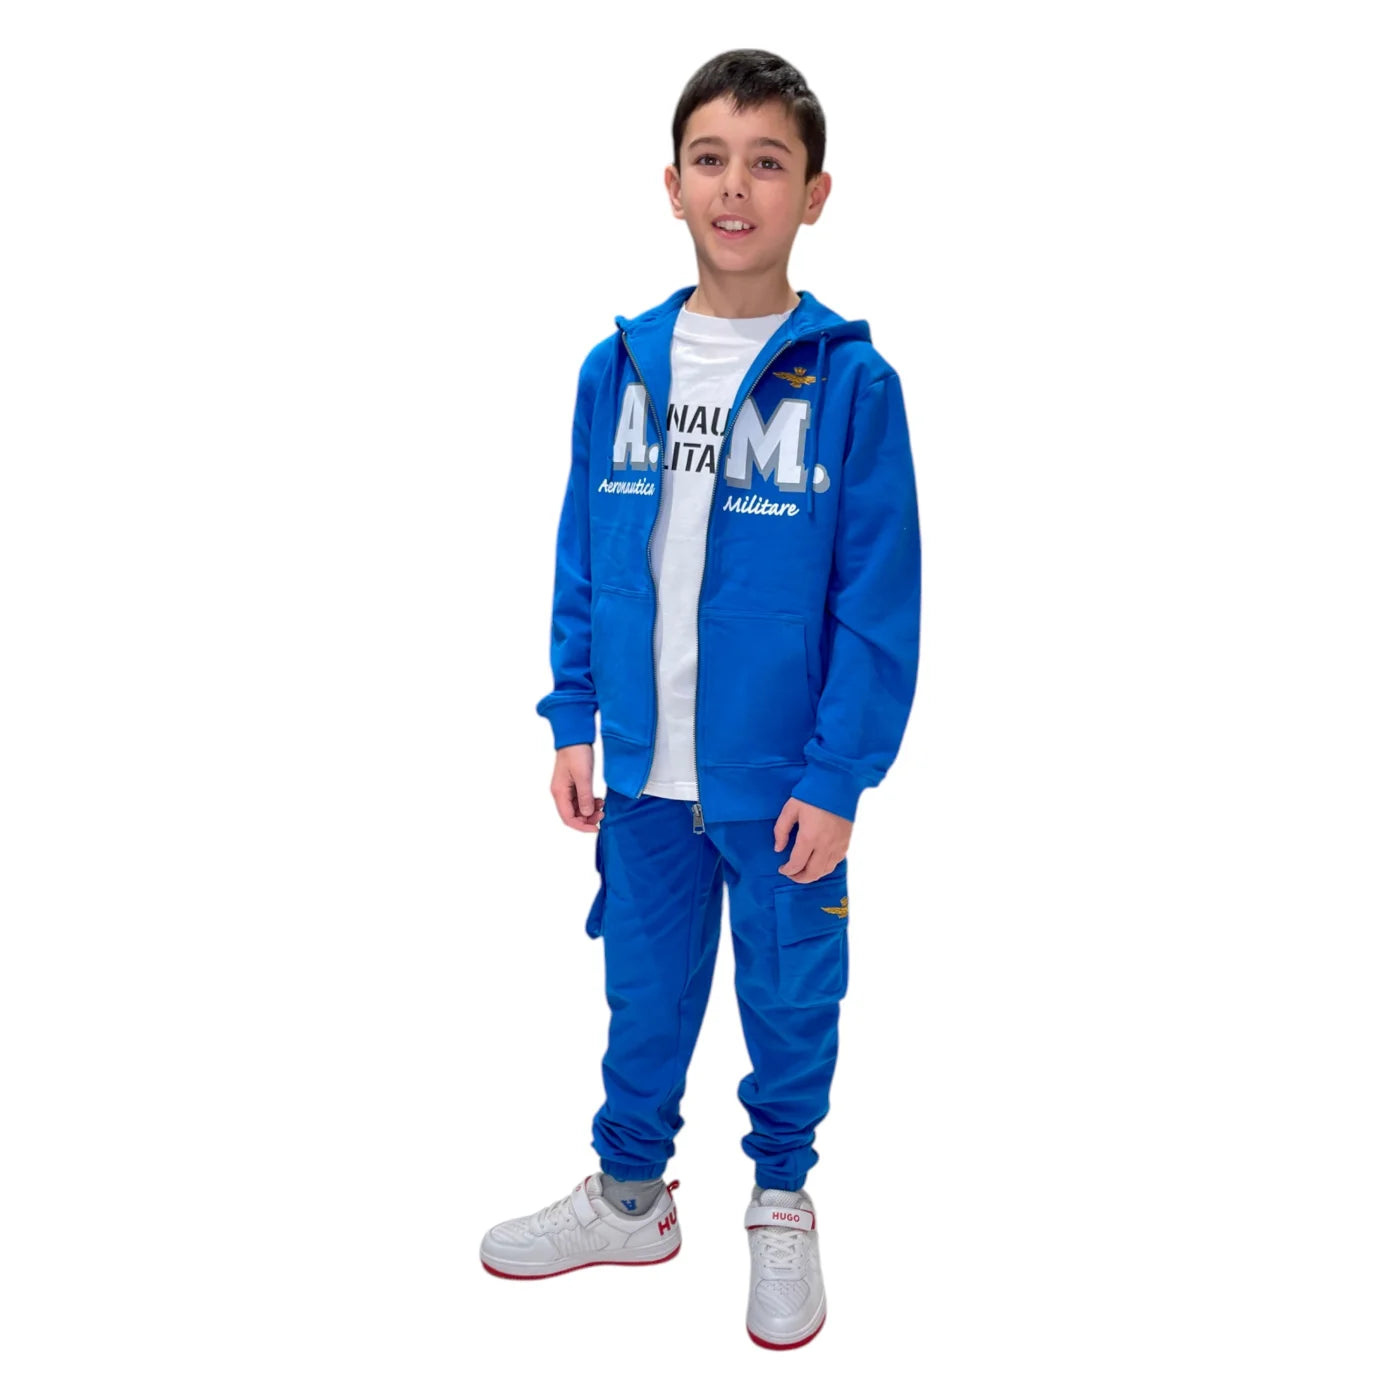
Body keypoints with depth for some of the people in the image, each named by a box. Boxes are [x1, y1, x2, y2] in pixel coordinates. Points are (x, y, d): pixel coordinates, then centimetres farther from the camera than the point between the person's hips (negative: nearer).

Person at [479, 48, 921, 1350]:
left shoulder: (851, 380, -10)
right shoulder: (615, 370, 0)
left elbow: (878, 599, -10)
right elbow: (582, 562, 6)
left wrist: (837, 777, -12)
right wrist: (573, 721, 2)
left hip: (784, 784, -2)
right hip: (643, 773, 3)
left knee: (788, 1000, 15)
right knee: (645, 995, 19)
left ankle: (781, 1204, 39)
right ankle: (629, 1193, 41)